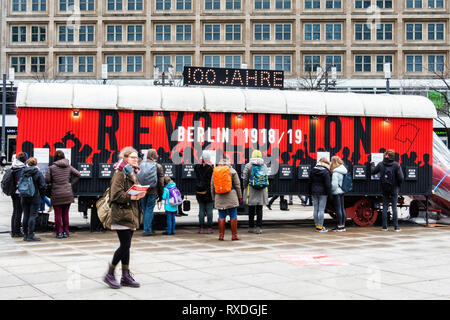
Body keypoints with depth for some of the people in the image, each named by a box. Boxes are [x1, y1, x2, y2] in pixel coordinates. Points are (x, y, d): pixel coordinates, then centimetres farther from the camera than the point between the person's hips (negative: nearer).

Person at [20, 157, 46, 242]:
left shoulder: (23, 173, 4)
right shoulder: (38, 173, -8)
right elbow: (42, 186, -10)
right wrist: (41, 195, 5)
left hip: (24, 198, 4)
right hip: (35, 197, -4)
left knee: (26, 216, 10)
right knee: (33, 215, -3)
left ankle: (25, 235, 16)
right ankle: (30, 235, -6)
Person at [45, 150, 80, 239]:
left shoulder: (51, 168, -7)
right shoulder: (68, 167, 3)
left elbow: (47, 180, -10)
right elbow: (77, 174, 5)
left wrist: (53, 181, 10)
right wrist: (71, 183, 8)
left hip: (57, 195, -3)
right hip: (68, 194, 3)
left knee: (58, 214, 5)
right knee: (65, 214, 12)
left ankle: (59, 232, 6)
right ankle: (66, 232, 15)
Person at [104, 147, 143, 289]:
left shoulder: (132, 173, 17)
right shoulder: (120, 174, -11)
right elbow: (116, 195, -18)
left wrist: (139, 194, 7)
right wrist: (131, 197, -23)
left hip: (131, 214, 9)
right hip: (122, 214, -9)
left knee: (126, 246, 11)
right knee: (125, 245, -9)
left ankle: (126, 276, 15)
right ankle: (109, 274, 4)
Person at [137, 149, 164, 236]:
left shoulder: (141, 165, 4)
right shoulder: (158, 166, -3)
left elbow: (136, 179, 5)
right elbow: (161, 182, -2)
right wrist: (160, 195, 7)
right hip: (152, 192, -3)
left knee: (145, 210, 12)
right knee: (149, 210, 1)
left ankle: (148, 229, 18)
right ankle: (147, 230, 0)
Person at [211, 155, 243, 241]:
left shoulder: (214, 171, 6)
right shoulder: (232, 171, -3)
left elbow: (212, 186, 10)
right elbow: (237, 185, -1)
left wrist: (213, 198, 17)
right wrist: (240, 196, 7)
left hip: (219, 197, 3)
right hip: (231, 196, -3)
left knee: (221, 216, 7)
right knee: (233, 216, 1)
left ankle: (221, 235, 7)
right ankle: (234, 235, 3)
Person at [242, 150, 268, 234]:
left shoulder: (248, 166, -6)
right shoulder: (264, 166, 4)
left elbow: (245, 179, -5)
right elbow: (266, 178, 7)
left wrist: (245, 188, 9)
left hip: (251, 190, -2)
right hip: (262, 190, 2)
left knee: (251, 209, 7)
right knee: (259, 209, 5)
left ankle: (251, 227, 12)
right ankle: (258, 228, 0)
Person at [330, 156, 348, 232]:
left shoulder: (335, 172, -20)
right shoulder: (343, 170, 5)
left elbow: (334, 184, -20)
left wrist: (331, 190, -6)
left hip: (336, 192, -8)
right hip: (342, 191, 8)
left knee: (338, 209, -3)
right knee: (342, 208, 13)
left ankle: (339, 226, 0)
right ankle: (343, 225, 19)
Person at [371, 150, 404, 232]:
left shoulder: (381, 164, -4)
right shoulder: (396, 165, -10)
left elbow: (373, 171, 10)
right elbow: (401, 177, -13)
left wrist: (372, 164, 30)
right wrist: (399, 185, 6)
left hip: (385, 190, 2)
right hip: (394, 190, -2)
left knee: (385, 208, 9)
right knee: (394, 208, 3)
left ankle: (384, 227, 10)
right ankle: (396, 227, 2)